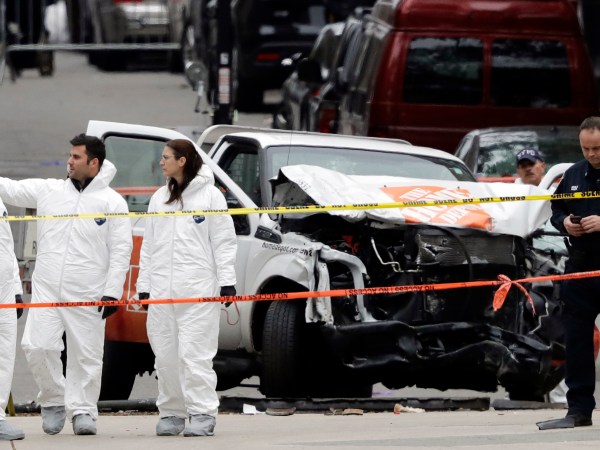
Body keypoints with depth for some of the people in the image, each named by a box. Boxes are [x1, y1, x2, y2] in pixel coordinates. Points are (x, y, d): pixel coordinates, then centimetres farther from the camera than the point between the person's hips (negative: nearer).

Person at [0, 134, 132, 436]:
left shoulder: (112, 202, 0)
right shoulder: (48, 191, 9)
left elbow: (121, 251, -2)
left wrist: (112, 292, -8)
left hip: (87, 295, -2)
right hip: (46, 288, 3)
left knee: (85, 354, 1)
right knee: (37, 346, -7)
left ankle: (82, 411, 12)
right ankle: (53, 401, 13)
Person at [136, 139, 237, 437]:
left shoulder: (209, 195, 1)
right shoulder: (159, 198, 17)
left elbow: (223, 242, -1)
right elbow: (148, 244, 18)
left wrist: (227, 281, -8)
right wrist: (143, 284, 13)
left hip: (198, 288, -5)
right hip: (162, 287, 5)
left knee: (194, 352, -10)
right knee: (166, 354, 3)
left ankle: (203, 414, -9)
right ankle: (171, 413, 9)